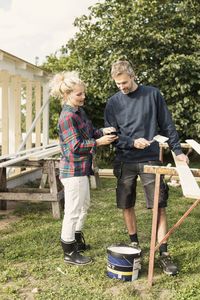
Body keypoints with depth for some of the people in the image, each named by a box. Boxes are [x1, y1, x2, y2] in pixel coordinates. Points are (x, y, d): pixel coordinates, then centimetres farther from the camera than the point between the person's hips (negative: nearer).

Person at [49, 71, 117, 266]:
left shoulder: (79, 111, 10)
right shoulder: (67, 117, -20)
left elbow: (89, 132, 16)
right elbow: (75, 146, -22)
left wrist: (102, 131, -2)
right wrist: (98, 142, -20)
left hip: (81, 168, 11)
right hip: (73, 169, -10)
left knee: (84, 205, 23)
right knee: (73, 211, 0)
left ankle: (77, 242, 40)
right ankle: (69, 253, 15)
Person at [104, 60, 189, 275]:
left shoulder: (153, 94, 3)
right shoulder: (113, 103, 5)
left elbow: (167, 125, 7)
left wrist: (177, 151, 4)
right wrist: (133, 142, -14)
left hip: (150, 160, -1)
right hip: (124, 162, 2)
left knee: (159, 207, -5)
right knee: (127, 206, 8)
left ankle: (163, 254, 4)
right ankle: (134, 245, 28)